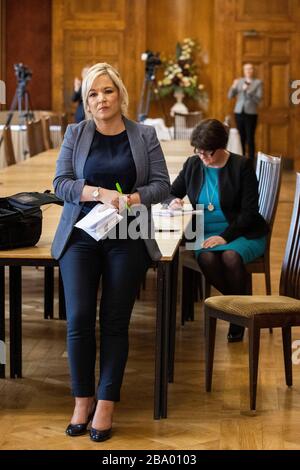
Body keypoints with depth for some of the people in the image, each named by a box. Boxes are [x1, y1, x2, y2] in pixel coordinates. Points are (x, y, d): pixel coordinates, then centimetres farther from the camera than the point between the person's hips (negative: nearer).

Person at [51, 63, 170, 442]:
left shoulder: (145, 136, 4)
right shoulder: (75, 134, 5)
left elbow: (162, 185, 0)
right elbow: (60, 184, -3)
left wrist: (131, 199, -18)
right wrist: (101, 193, -18)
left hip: (128, 240, 0)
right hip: (80, 236, 0)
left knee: (115, 323, -1)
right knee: (79, 320, -7)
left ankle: (105, 406, 6)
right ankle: (82, 401, 8)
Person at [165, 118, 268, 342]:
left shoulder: (242, 166, -5)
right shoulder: (193, 165, 8)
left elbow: (249, 212, -10)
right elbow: (171, 193, 21)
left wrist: (225, 237, -21)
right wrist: (173, 201, -6)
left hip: (243, 233, -3)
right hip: (206, 233, 3)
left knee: (231, 256, -36)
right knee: (207, 258, -33)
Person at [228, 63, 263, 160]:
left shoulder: (258, 82, 1)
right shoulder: (239, 81, 10)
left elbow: (258, 99, -9)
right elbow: (230, 96, 6)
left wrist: (247, 91, -20)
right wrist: (233, 87, -13)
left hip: (251, 113, -3)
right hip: (239, 112, 3)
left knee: (250, 139, -6)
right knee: (241, 138, 5)